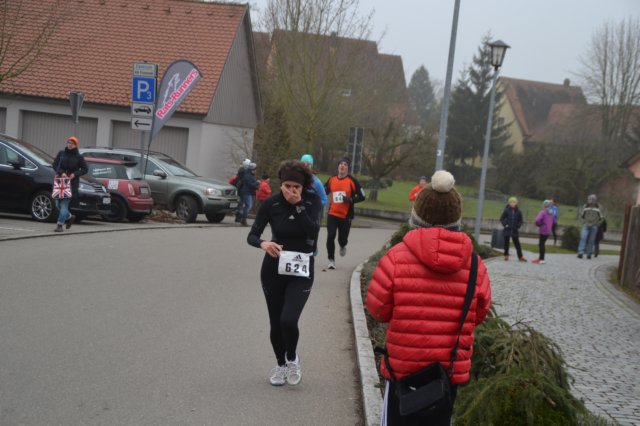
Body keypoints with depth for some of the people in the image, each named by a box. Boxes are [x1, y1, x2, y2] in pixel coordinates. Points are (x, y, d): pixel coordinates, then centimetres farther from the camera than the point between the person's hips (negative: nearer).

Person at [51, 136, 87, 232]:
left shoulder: (79, 157, 0)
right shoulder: (61, 153, 7)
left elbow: (85, 169, 4)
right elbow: (54, 164, 4)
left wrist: (75, 174, -11)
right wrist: (61, 172, -13)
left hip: (72, 183, -4)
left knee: (64, 204, -12)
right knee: (58, 204, 9)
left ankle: (60, 225, -10)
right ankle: (70, 217, 33)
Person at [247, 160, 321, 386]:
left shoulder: (312, 201, -8)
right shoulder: (271, 203, -10)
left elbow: (313, 231, -21)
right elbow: (252, 235, -11)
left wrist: (299, 205, -27)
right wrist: (264, 244, -33)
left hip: (301, 270, -1)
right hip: (274, 268, 1)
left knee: (288, 320, -18)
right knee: (276, 323, 9)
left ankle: (292, 358, 12)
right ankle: (280, 364, 34)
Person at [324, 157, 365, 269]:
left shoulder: (352, 181, -5)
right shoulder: (331, 180, 4)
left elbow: (362, 196, -3)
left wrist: (350, 200, -19)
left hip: (346, 216, -2)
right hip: (332, 214, 2)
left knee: (342, 238, 4)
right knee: (330, 237, -8)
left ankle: (343, 246, 44)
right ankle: (331, 260, 7)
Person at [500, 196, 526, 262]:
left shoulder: (518, 212, 0)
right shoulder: (507, 210, -4)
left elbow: (520, 221, 10)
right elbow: (502, 219, 3)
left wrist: (518, 226, -3)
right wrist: (505, 224, -8)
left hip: (514, 230, 1)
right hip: (507, 229, 0)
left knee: (517, 243, 2)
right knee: (506, 243, 7)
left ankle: (520, 257, 4)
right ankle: (506, 255, 17)